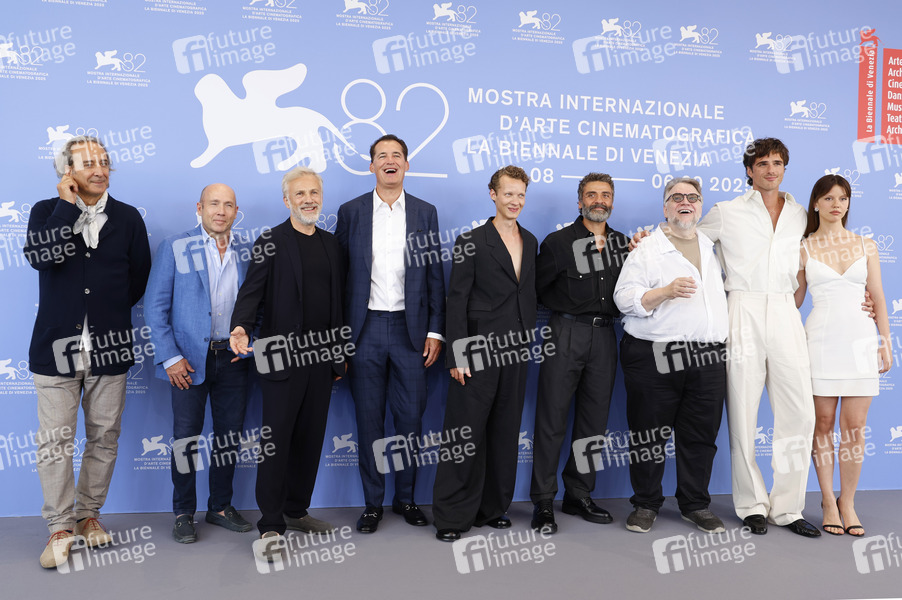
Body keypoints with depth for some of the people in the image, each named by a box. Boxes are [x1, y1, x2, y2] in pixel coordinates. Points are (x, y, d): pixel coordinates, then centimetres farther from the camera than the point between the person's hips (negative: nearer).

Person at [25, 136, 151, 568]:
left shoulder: (128, 218, 7)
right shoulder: (47, 211, 4)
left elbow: (138, 277, 10)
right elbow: (39, 257, -16)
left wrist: (110, 312, 9)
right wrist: (68, 205, -12)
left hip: (109, 347, 2)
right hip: (57, 345, -1)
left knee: (104, 438, 10)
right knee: (55, 441, 1)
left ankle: (89, 514, 27)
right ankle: (60, 528, 14)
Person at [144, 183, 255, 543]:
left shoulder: (248, 252, 8)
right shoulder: (174, 248, 0)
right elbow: (155, 307, -3)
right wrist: (170, 357, -9)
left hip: (233, 357, 3)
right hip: (190, 359, -3)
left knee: (230, 436, 9)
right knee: (186, 438, 2)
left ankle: (221, 507, 25)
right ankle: (184, 514, 18)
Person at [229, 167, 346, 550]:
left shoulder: (331, 243, 13)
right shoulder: (271, 242, -3)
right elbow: (252, 291, -10)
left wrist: (339, 353, 15)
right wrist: (241, 327, -29)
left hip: (320, 355, 6)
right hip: (283, 355, -6)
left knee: (310, 437, 12)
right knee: (276, 439, -1)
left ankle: (297, 510, 27)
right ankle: (271, 524, 9)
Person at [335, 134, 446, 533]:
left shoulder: (425, 213, 7)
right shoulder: (351, 212, 5)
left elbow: (434, 275, 6)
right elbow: (339, 274, 3)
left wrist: (435, 331, 0)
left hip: (410, 328, 1)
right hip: (365, 329, 0)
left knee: (411, 417, 5)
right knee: (369, 418, 6)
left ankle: (406, 497, 23)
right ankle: (373, 502, 19)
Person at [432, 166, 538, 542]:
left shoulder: (530, 242, 13)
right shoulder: (472, 241, -4)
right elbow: (457, 300, -7)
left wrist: (531, 340, 10)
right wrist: (457, 355, -13)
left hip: (516, 351, 6)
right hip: (479, 351, -5)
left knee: (505, 433, 11)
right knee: (465, 431, -1)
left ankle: (493, 508, 24)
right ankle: (452, 517, 10)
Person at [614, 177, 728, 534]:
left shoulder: (713, 248, 17)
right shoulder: (647, 250, 1)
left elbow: (725, 295, 28)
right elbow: (625, 298, -8)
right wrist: (666, 291, -20)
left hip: (707, 357, 4)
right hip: (655, 357, -4)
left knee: (701, 435, 7)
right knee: (649, 433, 3)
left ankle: (695, 504, 22)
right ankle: (646, 504, 18)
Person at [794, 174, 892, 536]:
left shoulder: (866, 246, 10)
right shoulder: (804, 249, 4)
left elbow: (877, 298, 10)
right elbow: (794, 299, 10)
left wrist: (886, 342, 7)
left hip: (860, 340, 2)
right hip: (821, 340, -1)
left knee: (854, 427, 1)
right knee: (823, 424, 3)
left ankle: (847, 502, 15)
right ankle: (828, 501, 15)